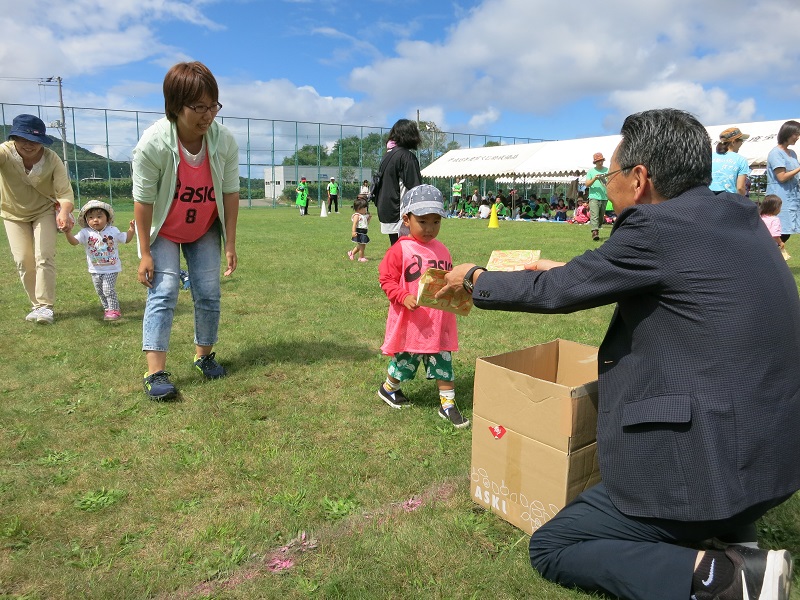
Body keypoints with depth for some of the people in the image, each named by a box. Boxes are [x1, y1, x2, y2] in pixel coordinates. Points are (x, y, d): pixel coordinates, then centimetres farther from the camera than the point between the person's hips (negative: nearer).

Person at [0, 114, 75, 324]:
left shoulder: (52, 159, -26)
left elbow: (65, 192, -26)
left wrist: (64, 212, -48)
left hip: (44, 211, -1)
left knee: (44, 257, -11)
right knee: (23, 260, 1)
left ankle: (45, 306, -3)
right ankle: (36, 305, 15)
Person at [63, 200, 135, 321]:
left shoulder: (113, 231, -3)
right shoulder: (85, 233, -5)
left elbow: (126, 239, 7)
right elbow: (74, 241, -17)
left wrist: (132, 229, -7)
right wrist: (68, 233, -35)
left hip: (111, 268, -3)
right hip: (95, 269, 3)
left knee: (108, 290, -11)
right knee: (100, 291, 14)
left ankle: (114, 310, 0)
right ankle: (107, 309, 31)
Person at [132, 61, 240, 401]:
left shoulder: (224, 140, -20)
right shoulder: (153, 143, -27)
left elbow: (230, 192, -12)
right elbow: (143, 200, -21)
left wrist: (230, 244, -11)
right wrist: (145, 253, -19)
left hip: (205, 230, 3)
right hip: (163, 232, -3)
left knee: (209, 294, 1)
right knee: (163, 292, -12)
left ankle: (204, 356, 21)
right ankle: (155, 373, -10)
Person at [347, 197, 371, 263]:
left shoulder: (364, 215, 15)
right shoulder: (357, 215, -13)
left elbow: (366, 223, 26)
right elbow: (354, 224, -22)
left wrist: (369, 218, 12)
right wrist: (353, 232, -32)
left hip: (363, 233, 9)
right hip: (359, 233, -9)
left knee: (359, 246, 19)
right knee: (362, 246, -2)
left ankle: (352, 253, 35)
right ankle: (361, 258, 11)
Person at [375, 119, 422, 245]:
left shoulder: (387, 155, 13)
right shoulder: (406, 156, -13)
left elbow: (380, 184, 18)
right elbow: (413, 188, -17)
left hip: (387, 214, 9)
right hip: (400, 215, -9)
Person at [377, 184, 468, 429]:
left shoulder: (442, 250, 6)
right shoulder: (400, 249, -12)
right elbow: (387, 279, -11)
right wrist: (404, 297, -24)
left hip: (439, 322, 4)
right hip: (410, 322, -4)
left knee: (444, 363, 7)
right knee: (404, 361, 15)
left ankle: (447, 404, 19)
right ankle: (388, 388, 42)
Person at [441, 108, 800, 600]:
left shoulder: (658, 227, -19)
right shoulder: (740, 217, 6)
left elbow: (555, 292, -9)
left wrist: (474, 278, 7)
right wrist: (572, 271, 25)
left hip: (709, 463, -9)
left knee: (550, 549, 7)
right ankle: (735, 532, 17)